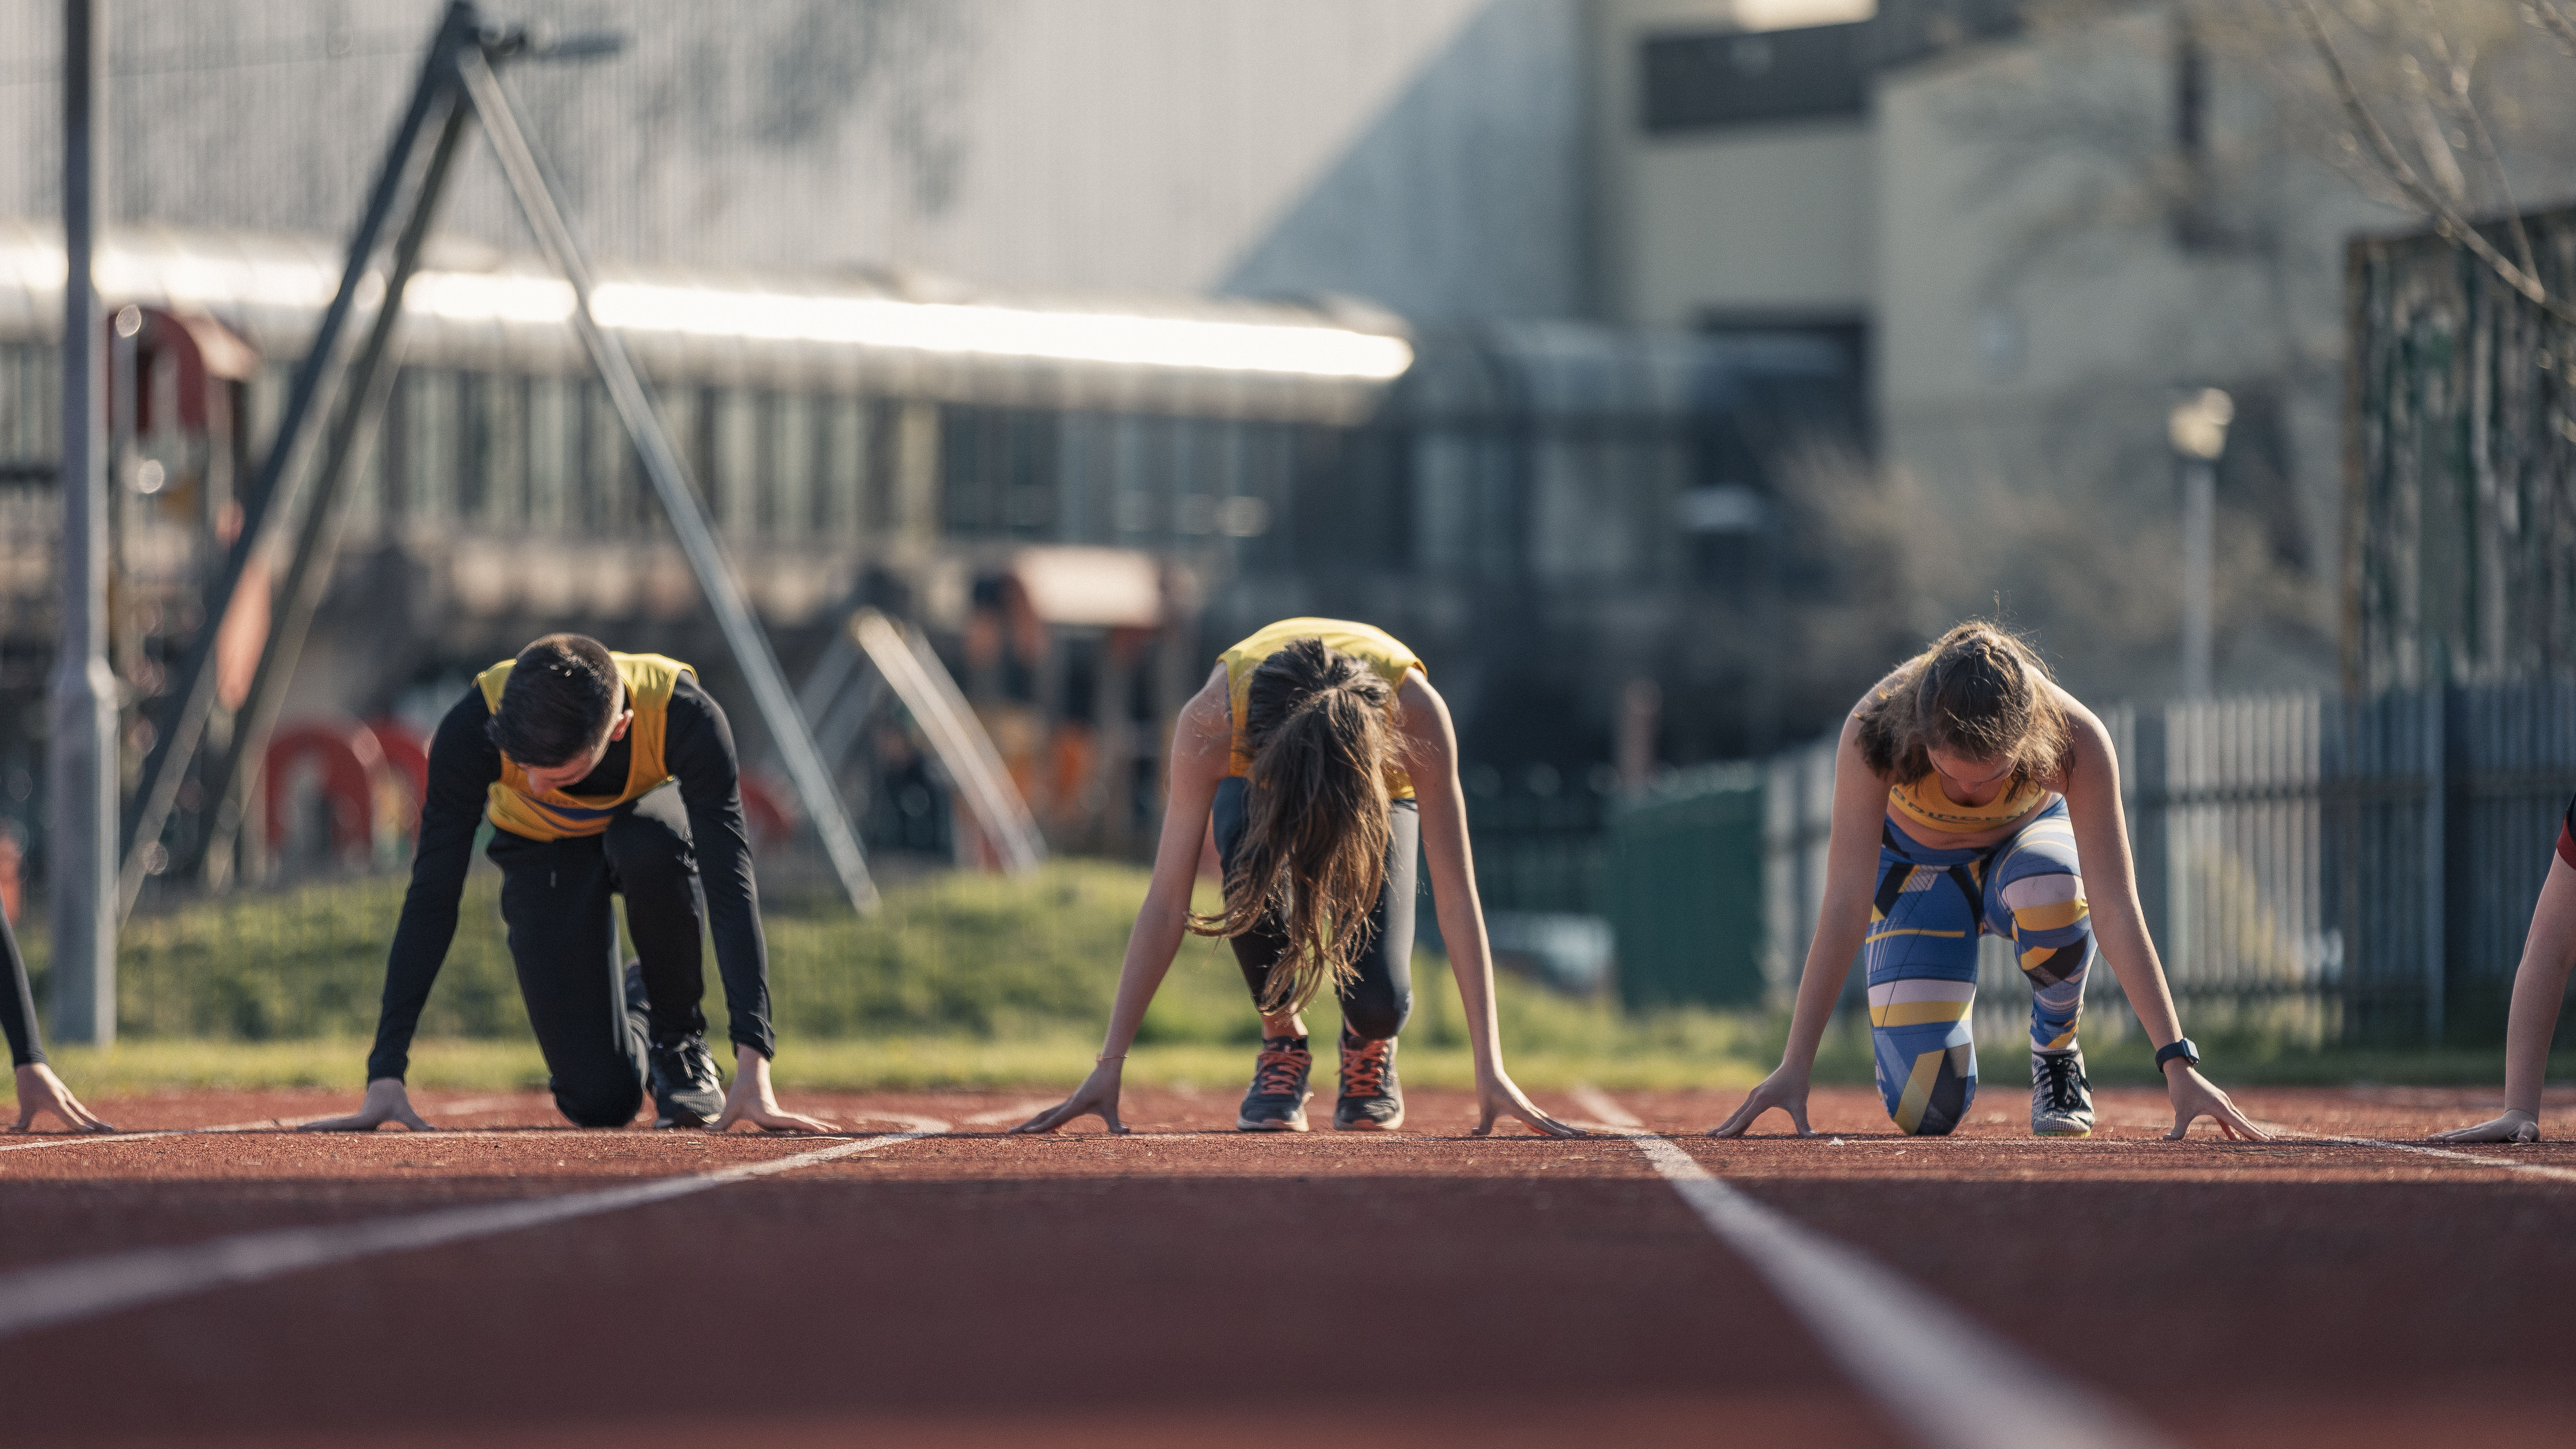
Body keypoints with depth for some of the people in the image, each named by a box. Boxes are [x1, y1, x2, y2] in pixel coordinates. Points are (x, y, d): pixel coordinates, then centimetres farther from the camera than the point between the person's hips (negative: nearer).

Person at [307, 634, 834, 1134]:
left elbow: (731, 887, -41)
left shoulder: (687, 716, -38)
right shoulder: (473, 728, -36)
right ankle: (630, 1015, 22)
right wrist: (384, 1076, -37)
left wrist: (754, 1071, -49)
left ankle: (680, 1039, -12)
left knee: (653, 844, -40)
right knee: (601, 1103, -15)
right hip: (543, 847, 0)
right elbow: (432, 900, -32)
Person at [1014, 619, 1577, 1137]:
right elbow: (1167, 902, -36)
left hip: (1378, 790, 0)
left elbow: (1456, 897, -37)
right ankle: (1281, 1040, -13)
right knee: (1248, 846, -38)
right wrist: (1110, 1065, -39)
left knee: (1379, 1004, -24)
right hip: (1254, 777, 0)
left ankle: (1369, 1045, 15)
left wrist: (1489, 1069, -40)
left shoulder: (1415, 713, -42)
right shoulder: (1211, 722, -41)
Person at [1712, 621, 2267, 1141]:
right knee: (1928, 1112, -17)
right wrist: (1793, 1067, -39)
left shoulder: (2075, 739, -36)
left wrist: (2177, 1065, -41)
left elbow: (2117, 910, -36)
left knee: (2055, 891, -39)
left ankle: (2055, 1046, -9)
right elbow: (1846, 905, -35)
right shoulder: (1873, 731, -36)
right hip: (1918, 867, 0)